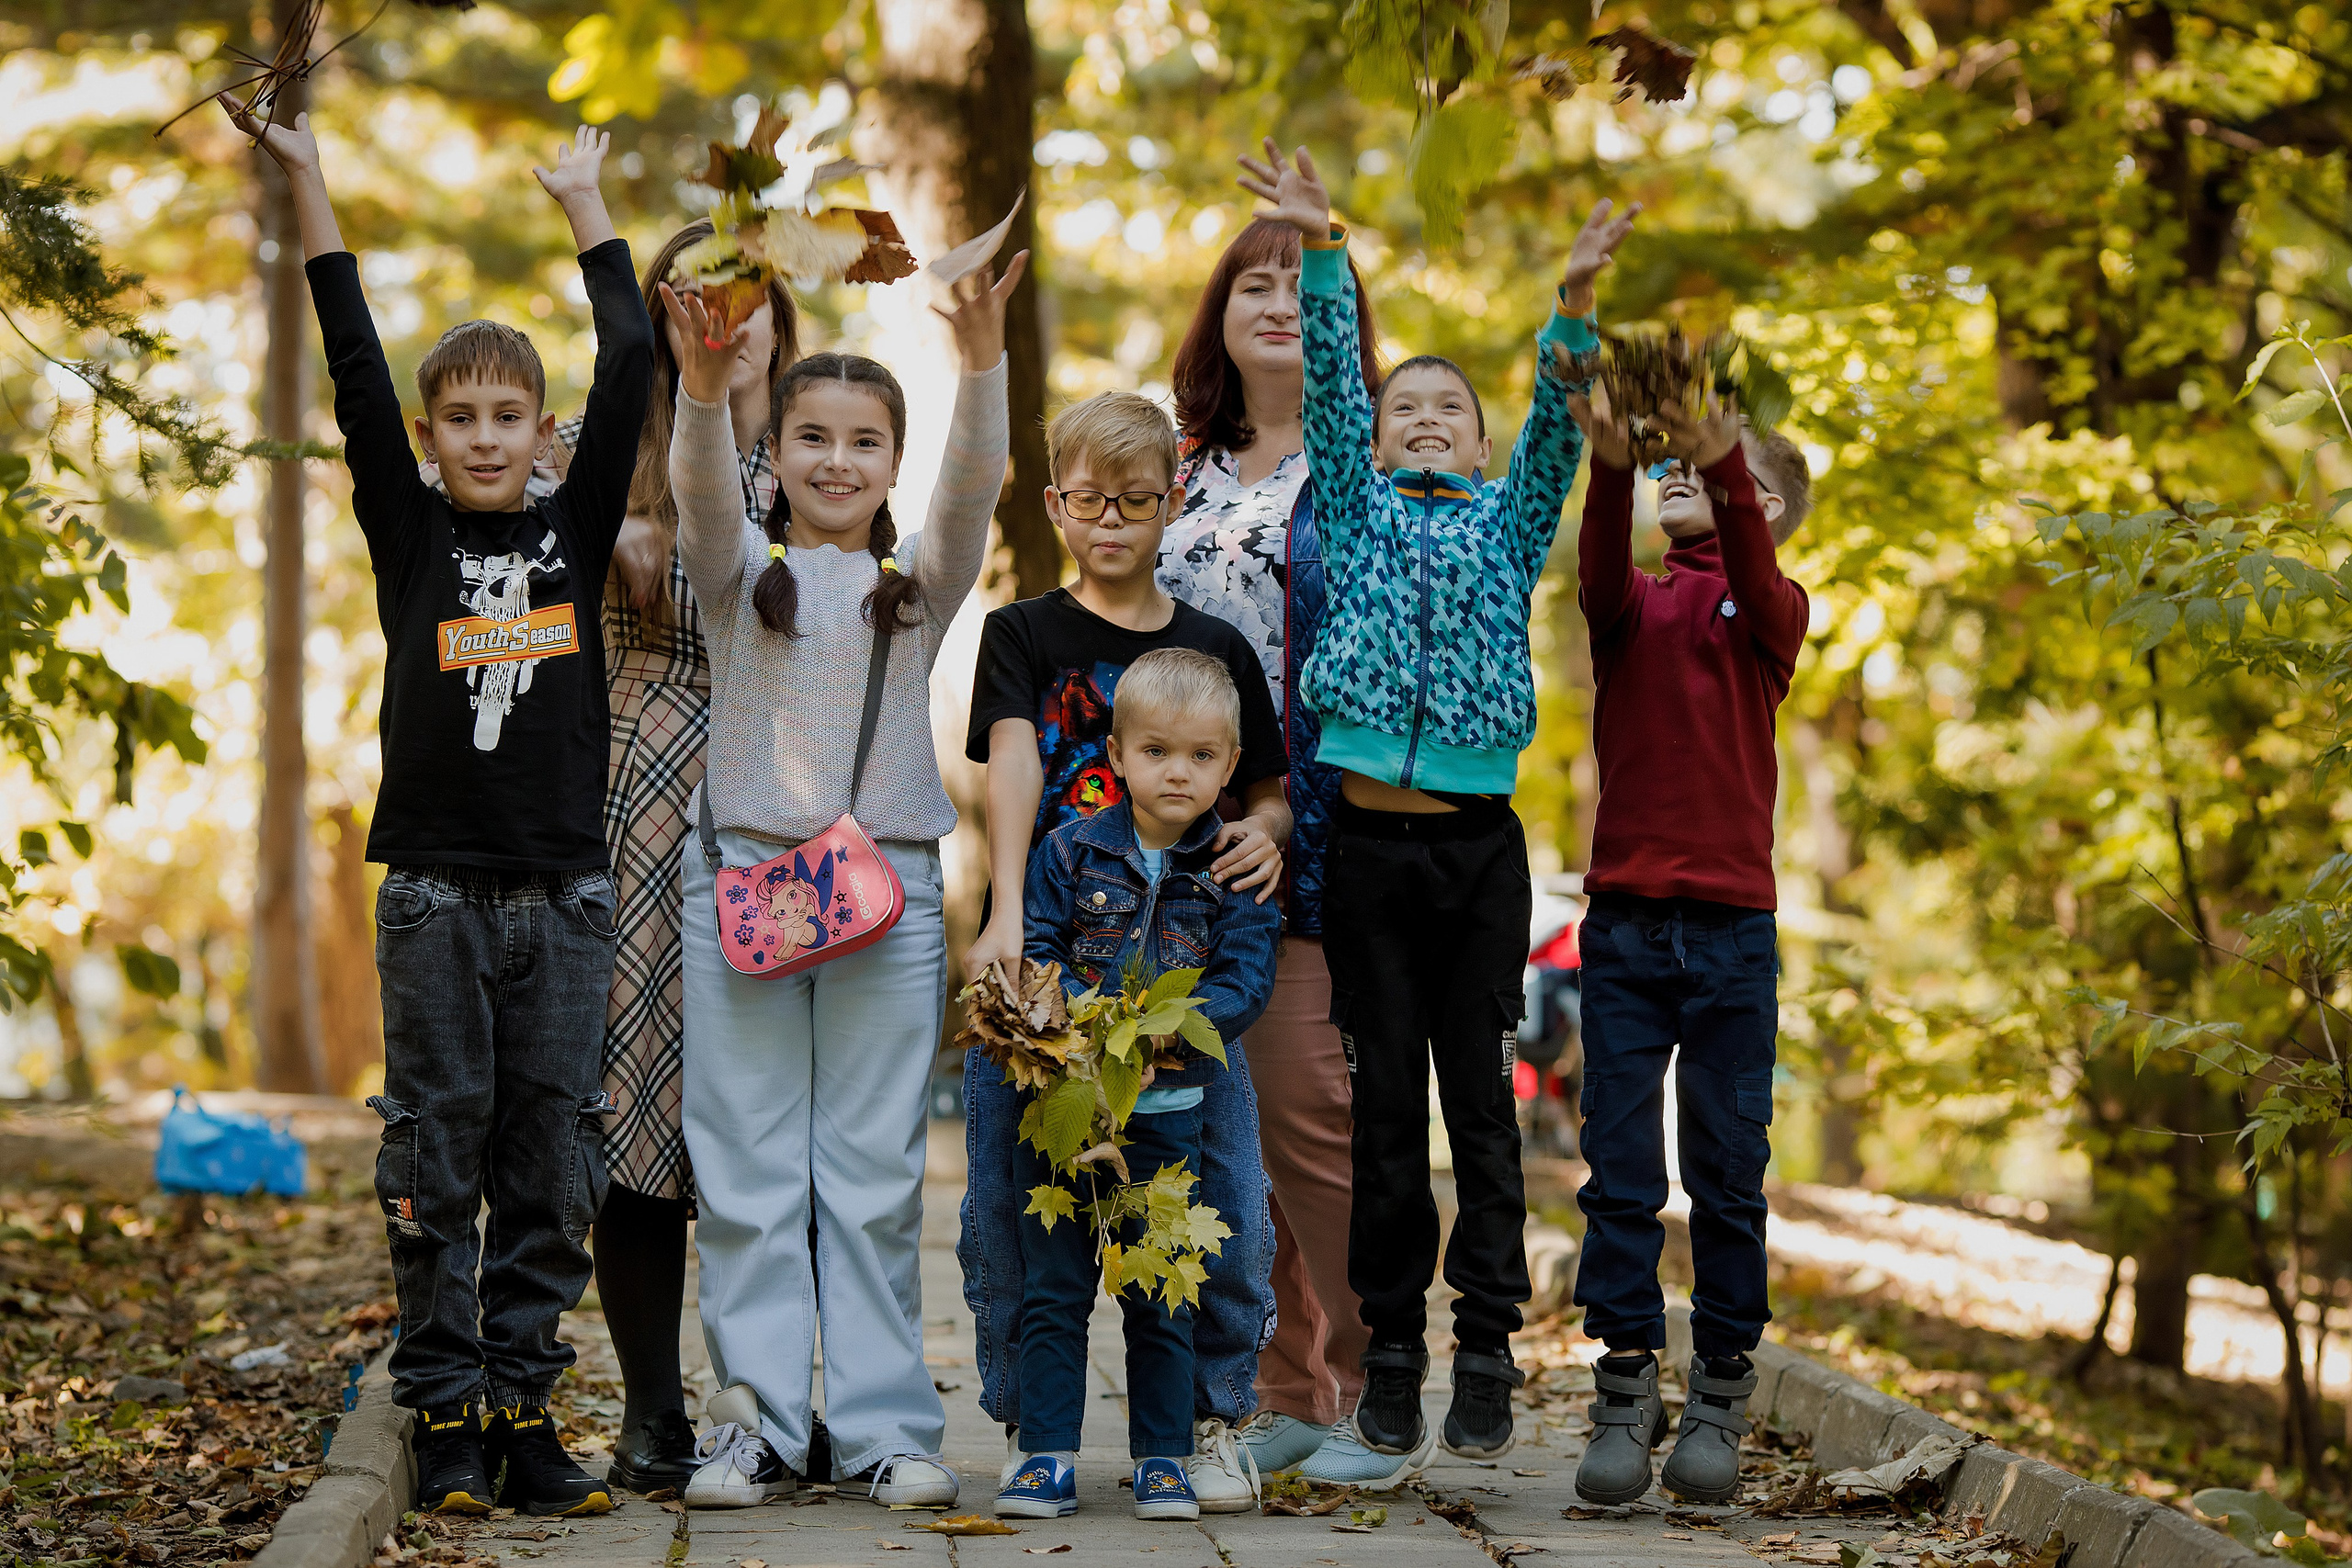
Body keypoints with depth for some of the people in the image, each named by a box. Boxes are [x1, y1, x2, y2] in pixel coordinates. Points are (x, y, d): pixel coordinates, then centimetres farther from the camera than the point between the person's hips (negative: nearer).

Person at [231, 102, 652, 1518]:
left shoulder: (577, 530, 6)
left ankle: (526, 1412, 11)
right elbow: (356, 375, -2)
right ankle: (446, 1418, 8)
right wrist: (307, 183, -3)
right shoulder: (411, 535, 4)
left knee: (551, 1163, 4)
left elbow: (632, 365, 4)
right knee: (438, 1163, 2)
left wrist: (586, 203, 10)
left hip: (565, 892, 1)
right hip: (436, 891, -1)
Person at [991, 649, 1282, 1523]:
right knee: (1053, 1289, 3)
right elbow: (1032, 950, -2)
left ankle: (1164, 1458, 15)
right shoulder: (1071, 851, 2)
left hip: (1166, 1109, 0)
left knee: (1161, 1296, 6)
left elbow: (1245, 982, -6)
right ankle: (1047, 1457, 8)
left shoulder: (1233, 873, 1)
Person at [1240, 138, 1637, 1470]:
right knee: (1387, 1099, 3)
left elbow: (1555, 427, -2)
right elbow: (1331, 390, 2)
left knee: (1481, 1097, 0)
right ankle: (1393, 1349, 8)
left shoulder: (1508, 526, 13)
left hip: (1480, 846, 0)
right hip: (1369, 842, 0)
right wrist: (1325, 255, -11)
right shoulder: (1362, 512, 13)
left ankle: (1488, 1352, 3)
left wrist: (1575, 299, -16)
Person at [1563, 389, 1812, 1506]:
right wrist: (1610, 461, -30)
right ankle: (1625, 1393, 6)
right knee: (1620, 1172, 1)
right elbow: (1600, 575, -11)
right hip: (1623, 920, 2)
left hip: (1731, 922, -2)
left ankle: (1721, 1398, 10)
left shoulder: (1773, 612, 7)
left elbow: (1752, 585, -16)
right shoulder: (1634, 608, 12)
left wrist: (1721, 455, -34)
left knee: (1728, 1172, 2)